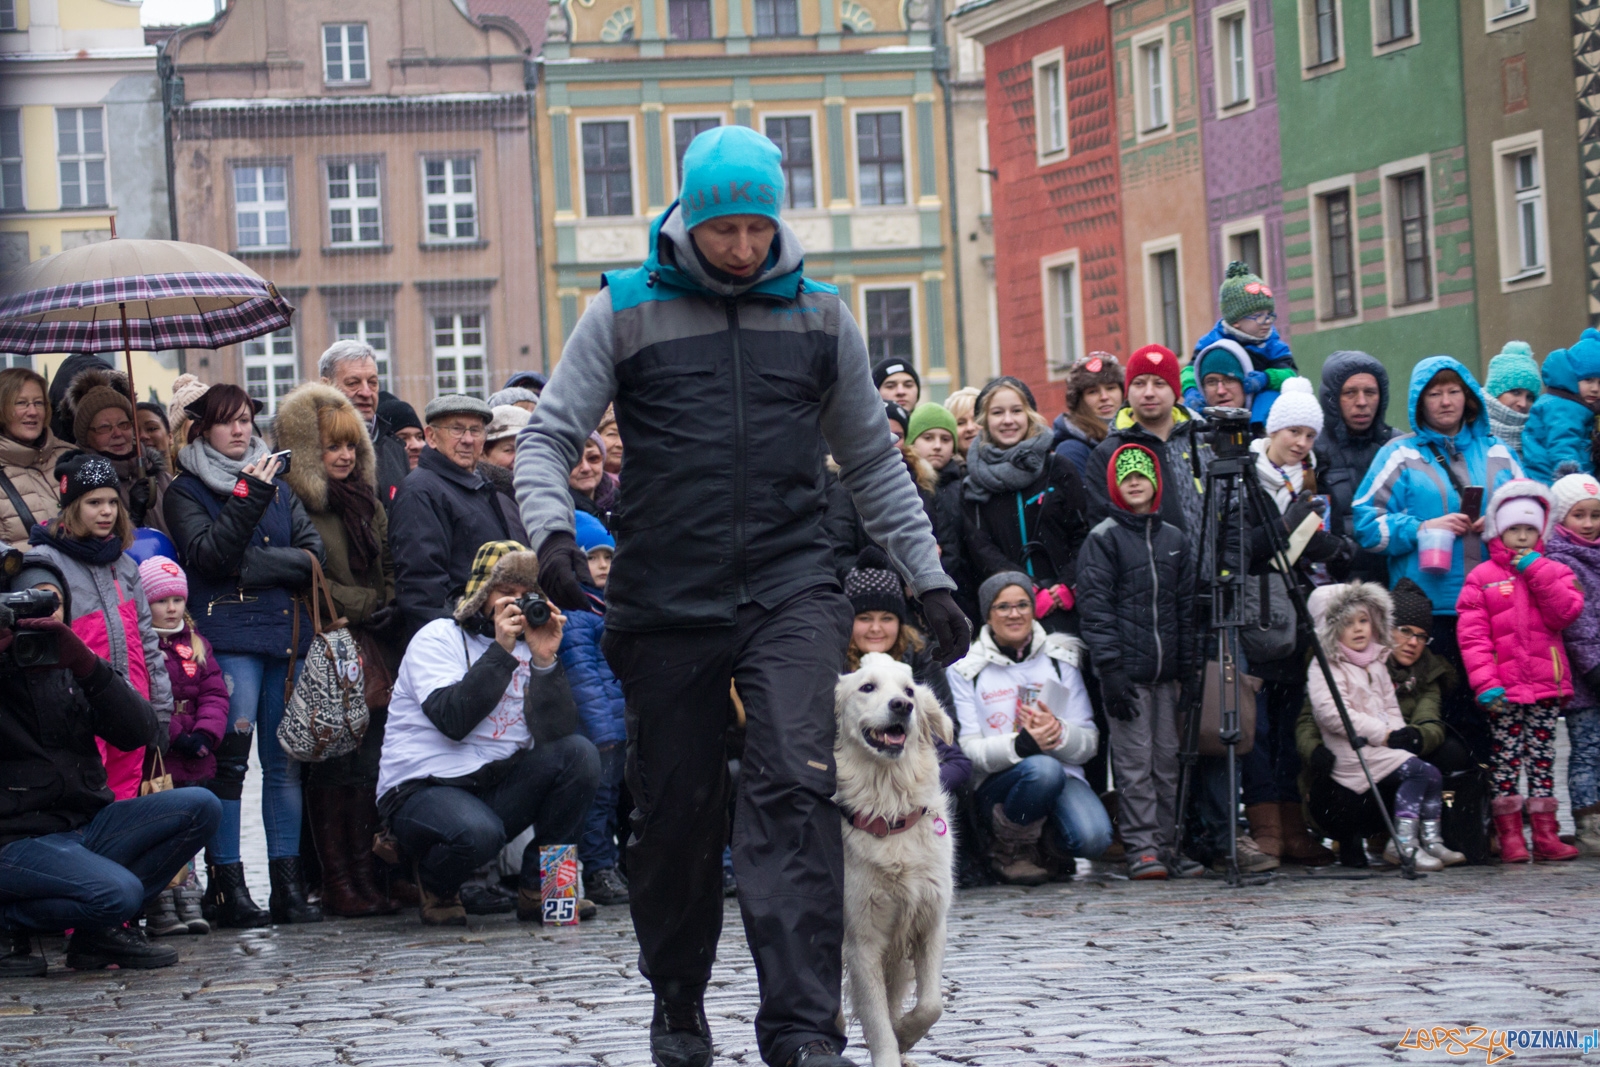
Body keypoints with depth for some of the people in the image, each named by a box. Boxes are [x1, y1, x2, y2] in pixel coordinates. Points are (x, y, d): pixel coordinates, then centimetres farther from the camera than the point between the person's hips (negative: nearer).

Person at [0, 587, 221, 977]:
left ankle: (104, 930, -3)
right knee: (120, 892, -31)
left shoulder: (69, 672, 12)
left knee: (200, 807, -7)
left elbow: (140, 733, -1)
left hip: (84, 826, 7)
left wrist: (86, 665, -14)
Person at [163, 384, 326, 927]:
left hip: (286, 632, 4)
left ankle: (288, 884, 4)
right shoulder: (186, 491, 7)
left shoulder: (278, 484, 19)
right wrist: (249, 497, -15)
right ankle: (226, 885, -12)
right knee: (229, 755, -14)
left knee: (286, 758, 2)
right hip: (229, 638, -4)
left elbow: (313, 554, 7)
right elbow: (209, 553, -10)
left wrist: (251, 566, -6)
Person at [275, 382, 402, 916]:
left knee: (367, 766, 4)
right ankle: (336, 884, -5)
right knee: (334, 768, -9)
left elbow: (389, 570, 23)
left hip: (372, 654, 7)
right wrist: (366, 606, -9)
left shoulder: (367, 502, 20)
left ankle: (364, 877, 7)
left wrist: (390, 611, 5)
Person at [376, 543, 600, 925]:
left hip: (498, 785, 6)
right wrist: (501, 651, -20)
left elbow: (557, 732, -4)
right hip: (423, 789, -5)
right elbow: (453, 720, -21)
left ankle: (539, 888, -7)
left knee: (579, 753, -16)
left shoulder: (527, 645, 12)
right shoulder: (437, 638, -2)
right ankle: (436, 887, 0)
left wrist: (545, 660, -15)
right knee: (478, 833, -38)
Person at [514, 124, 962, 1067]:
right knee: (677, 811, 7)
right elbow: (549, 437, 3)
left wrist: (930, 581, 13)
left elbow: (873, 463, 17)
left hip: (790, 589, 0)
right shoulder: (627, 311, 3)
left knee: (796, 788, -17)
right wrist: (553, 530, -17)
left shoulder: (821, 315, 10)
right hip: (667, 600, 0)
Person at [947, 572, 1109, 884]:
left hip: (1064, 779, 2)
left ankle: (1047, 844, 7)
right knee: (1043, 768, -37)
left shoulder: (1060, 659, 10)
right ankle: (1011, 851, -9)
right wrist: (1020, 744, -26)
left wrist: (1058, 733, -20)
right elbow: (968, 750, -6)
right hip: (996, 784, -2)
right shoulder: (966, 670, 3)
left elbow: (1089, 742, 4)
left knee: (1094, 838, -29)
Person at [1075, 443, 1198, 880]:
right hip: (1127, 670, -5)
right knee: (1134, 761, -7)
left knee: (1168, 760, 5)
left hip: (1167, 672, 5)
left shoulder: (1174, 540, 15)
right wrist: (1110, 668, -14)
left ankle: (1166, 843, 11)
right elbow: (1095, 606, -6)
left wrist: (1189, 669, 10)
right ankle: (1141, 847, -4)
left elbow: (1187, 608, 17)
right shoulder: (1102, 539, 0)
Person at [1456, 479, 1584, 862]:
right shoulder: (1481, 578, 3)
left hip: (1547, 686, 2)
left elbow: (1566, 612, -8)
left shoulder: (1554, 571, 11)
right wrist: (1485, 685, -14)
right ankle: (1510, 837, 3)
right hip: (1504, 690, -2)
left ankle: (1545, 835, 8)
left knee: (1542, 757, 5)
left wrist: (1535, 569, -11)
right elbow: (1472, 636, -4)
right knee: (1506, 758, -1)